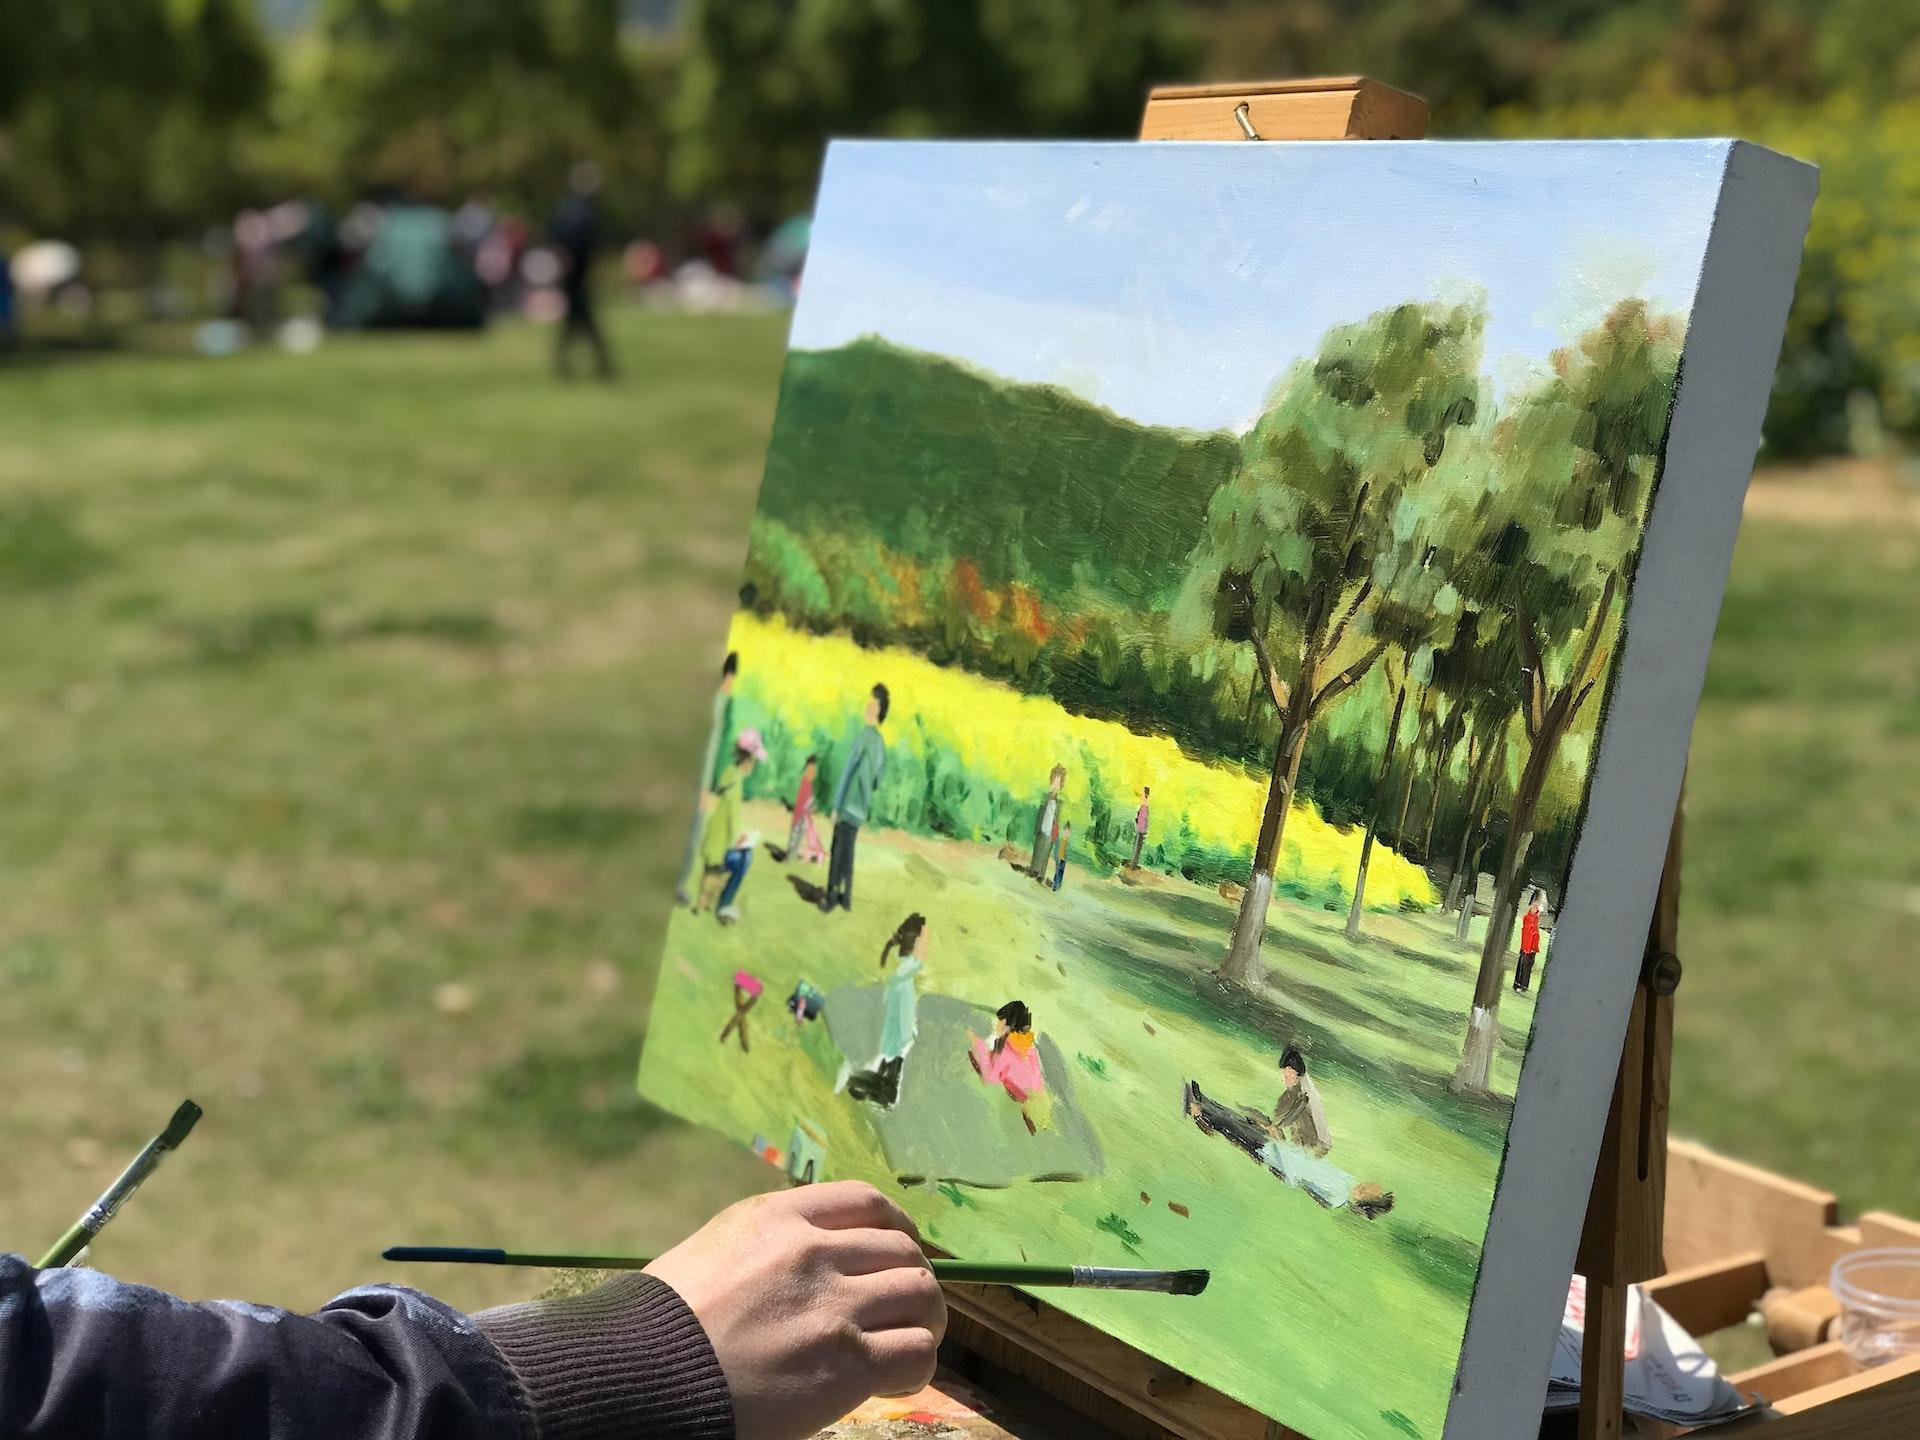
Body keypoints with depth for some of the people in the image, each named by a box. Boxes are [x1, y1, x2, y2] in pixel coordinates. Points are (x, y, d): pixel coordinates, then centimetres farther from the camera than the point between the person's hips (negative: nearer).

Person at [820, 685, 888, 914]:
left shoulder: (863, 738, -17)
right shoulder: (881, 743, 6)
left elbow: (846, 772, -16)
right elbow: (877, 778, 14)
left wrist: (835, 805, -13)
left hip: (848, 806, -7)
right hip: (860, 809, 7)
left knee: (838, 852, -1)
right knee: (848, 852, 15)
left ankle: (831, 897, 2)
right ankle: (845, 896, 19)